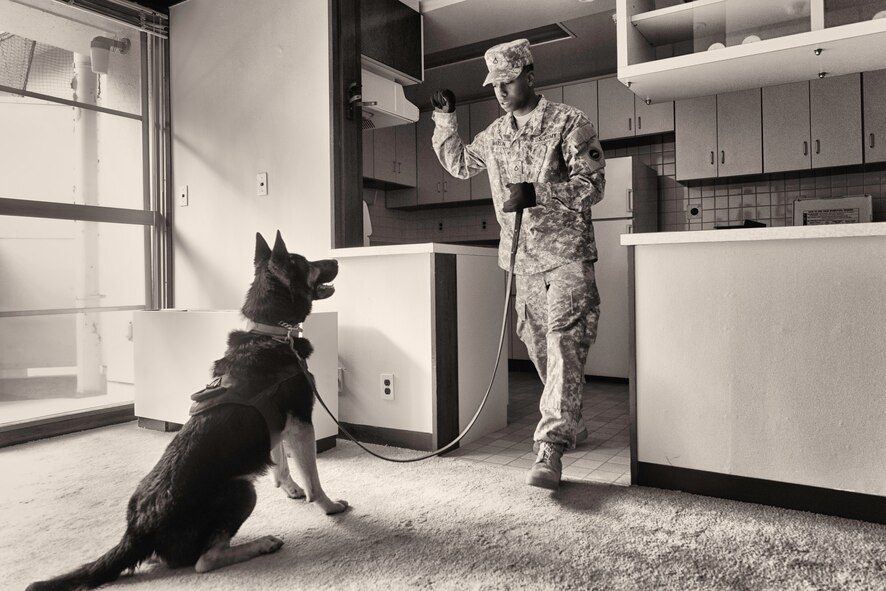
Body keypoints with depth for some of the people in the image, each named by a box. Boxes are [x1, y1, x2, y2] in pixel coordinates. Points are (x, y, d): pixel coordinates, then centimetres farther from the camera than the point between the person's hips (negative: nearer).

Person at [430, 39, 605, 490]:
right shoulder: (495, 134, 14)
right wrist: (444, 119, 19)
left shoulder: (569, 123, -4)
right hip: (523, 258, 6)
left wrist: (536, 192, -24)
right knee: (538, 346, 10)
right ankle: (571, 424, 28)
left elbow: (592, 185, -11)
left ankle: (550, 449, -16)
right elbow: (458, 164, 30)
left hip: (567, 254, -6)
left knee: (564, 345, -15)